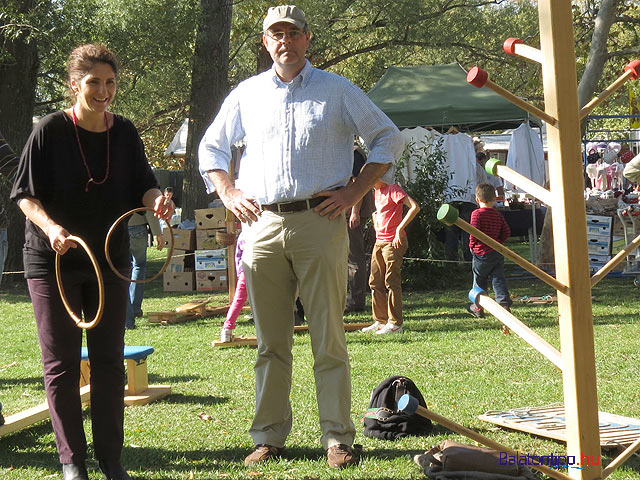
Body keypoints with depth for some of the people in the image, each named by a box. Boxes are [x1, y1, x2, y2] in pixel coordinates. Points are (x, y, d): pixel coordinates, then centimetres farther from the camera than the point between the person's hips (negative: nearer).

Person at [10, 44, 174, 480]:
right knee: (61, 363, 1)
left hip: (110, 259, 3)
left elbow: (142, 184, 4)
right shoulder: (51, 131, -10)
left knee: (110, 361, 6)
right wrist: (51, 228, -26)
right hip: (53, 260, -3)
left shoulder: (124, 132, 1)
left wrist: (156, 199, -20)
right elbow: (25, 195, -8)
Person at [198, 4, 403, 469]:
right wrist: (229, 193, 10)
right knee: (270, 341, 6)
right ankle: (269, 436, 12)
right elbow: (210, 147, 25)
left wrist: (355, 191, 0)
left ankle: (338, 438, 1)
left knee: (329, 339, -3)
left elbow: (389, 139, 10)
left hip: (320, 223, -2)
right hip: (263, 226, 3)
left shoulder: (338, 90, 7)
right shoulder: (247, 94, 14)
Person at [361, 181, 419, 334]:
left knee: (391, 281, -8)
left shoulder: (393, 189, -11)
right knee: (375, 282, 9)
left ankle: (395, 323, -5)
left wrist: (399, 229, -23)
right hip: (379, 242, 9)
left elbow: (415, 207, -22)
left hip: (393, 242, -9)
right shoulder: (377, 191, 16)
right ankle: (381, 321, 16)